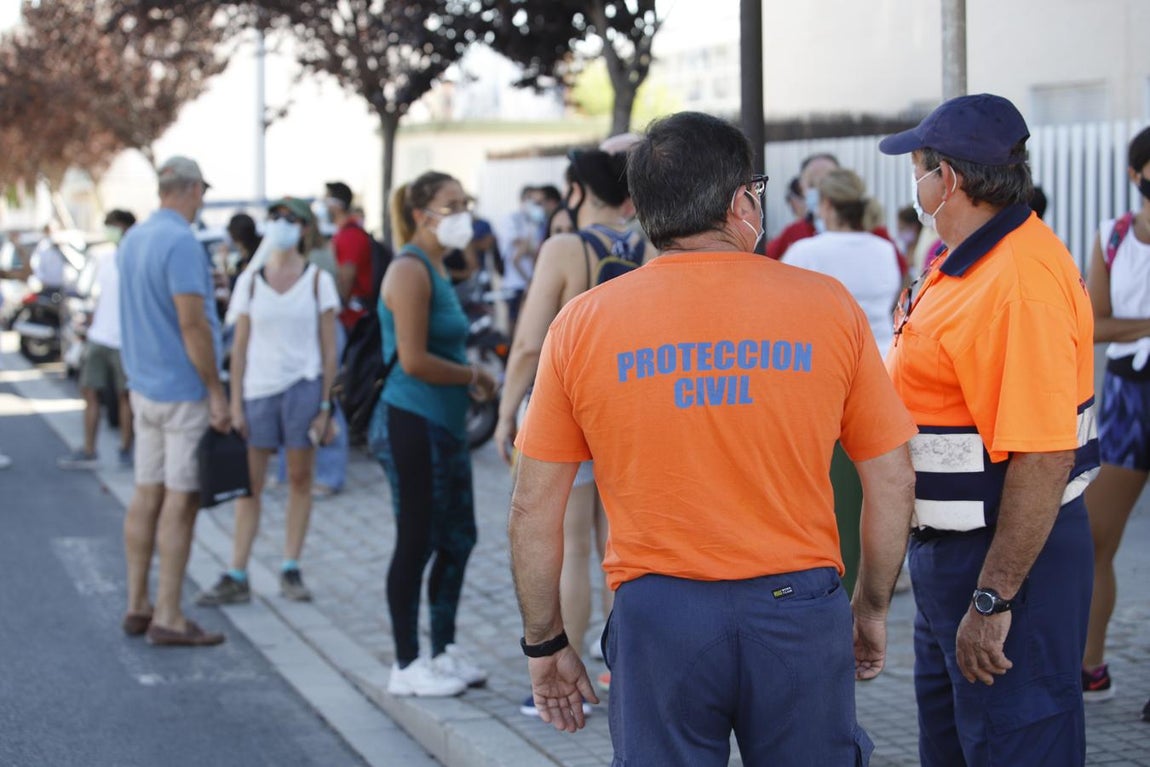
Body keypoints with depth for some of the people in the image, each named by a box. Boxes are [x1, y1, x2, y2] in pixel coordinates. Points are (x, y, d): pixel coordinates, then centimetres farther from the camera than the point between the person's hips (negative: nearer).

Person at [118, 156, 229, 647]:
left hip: (144, 386, 9)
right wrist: (216, 393, -16)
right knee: (180, 501, -3)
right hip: (183, 390, -8)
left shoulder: (132, 240, 10)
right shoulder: (181, 243, -18)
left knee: (147, 495, 12)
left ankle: (137, 606, 18)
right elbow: (192, 323, -21)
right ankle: (167, 618, -1)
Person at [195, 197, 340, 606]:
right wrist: (235, 404, 1)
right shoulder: (250, 280, 6)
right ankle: (237, 577, 5)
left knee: (300, 479, 4)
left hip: (303, 387, -2)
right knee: (249, 484, 3)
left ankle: (290, 570, 14)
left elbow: (329, 348, 1)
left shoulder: (318, 279, 1)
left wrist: (325, 405, -4)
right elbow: (240, 347, 7)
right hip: (258, 388, 2)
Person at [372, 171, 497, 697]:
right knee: (416, 542, -1)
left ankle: (443, 650, 26)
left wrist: (470, 378, 4)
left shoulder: (435, 269, 15)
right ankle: (407, 666, 8)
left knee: (457, 539, 14)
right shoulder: (410, 270, -15)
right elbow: (414, 360, -21)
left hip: (443, 424, 10)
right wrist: (472, 375, -9)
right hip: (411, 423, -10)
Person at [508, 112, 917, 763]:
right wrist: (873, 610, 18)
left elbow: (534, 508, 2)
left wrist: (545, 641, 13)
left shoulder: (583, 324, -1)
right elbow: (892, 482, 4)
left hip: (656, 614, 0)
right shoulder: (827, 306, -1)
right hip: (800, 610, 0)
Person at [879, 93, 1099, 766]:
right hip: (950, 549, 11)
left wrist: (994, 600, -28)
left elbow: (1043, 457, -29)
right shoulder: (973, 263, 10)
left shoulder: (1022, 283, -25)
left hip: (1010, 557, -11)